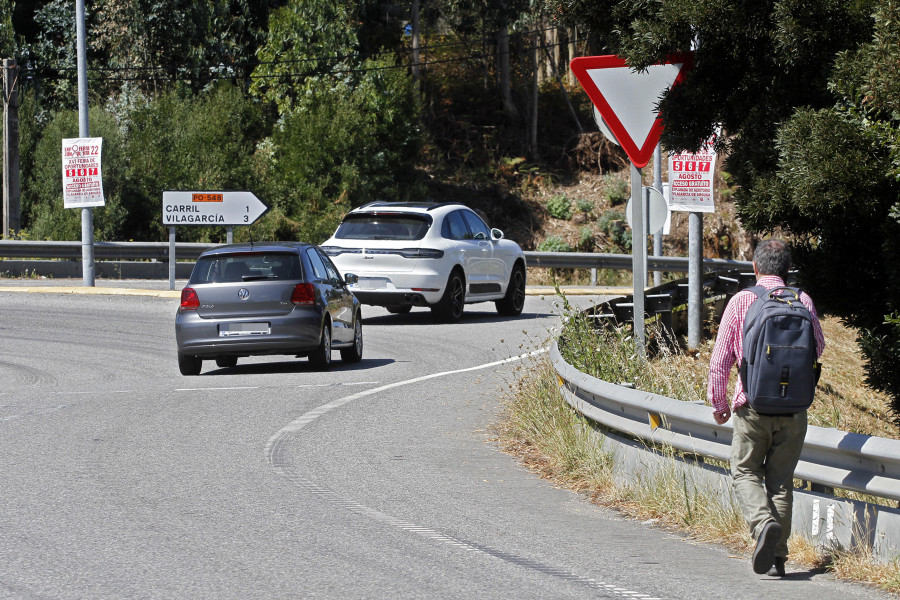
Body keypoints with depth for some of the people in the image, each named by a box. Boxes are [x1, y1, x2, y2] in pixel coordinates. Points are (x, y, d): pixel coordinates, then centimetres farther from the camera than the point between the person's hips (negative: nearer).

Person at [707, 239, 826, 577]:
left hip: (753, 403, -2)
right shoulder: (803, 301, 1)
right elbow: (818, 349, 15)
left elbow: (720, 359, -3)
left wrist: (718, 401, 9)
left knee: (745, 472, 10)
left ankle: (764, 522, -18)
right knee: (781, 479, 11)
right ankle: (777, 557, 8)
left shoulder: (741, 302, -4)